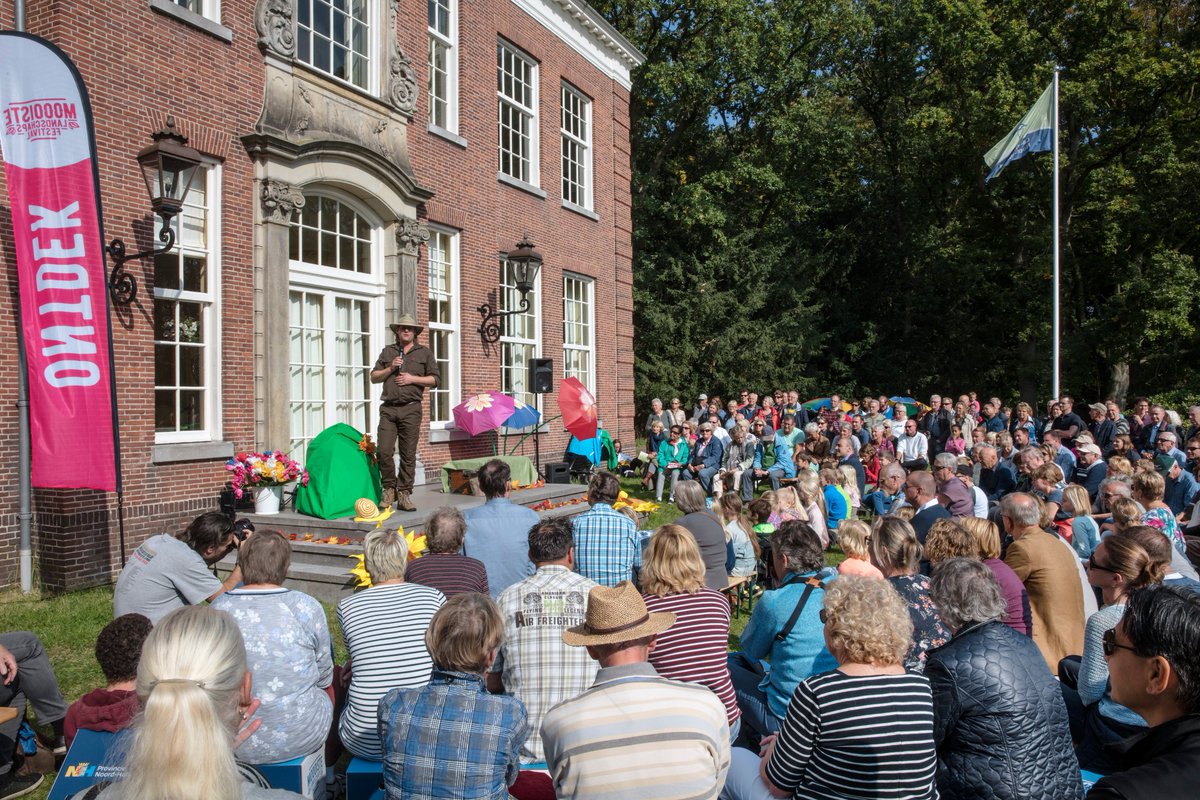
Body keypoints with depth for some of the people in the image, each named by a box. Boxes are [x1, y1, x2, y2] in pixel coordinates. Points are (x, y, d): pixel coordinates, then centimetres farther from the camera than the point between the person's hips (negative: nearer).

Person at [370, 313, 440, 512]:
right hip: (388, 408, 1)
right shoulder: (388, 351, 19)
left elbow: (435, 379, 7)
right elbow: (374, 377, 17)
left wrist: (413, 379, -5)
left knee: (408, 454, -1)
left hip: (411, 408, -1)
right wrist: (390, 369, 0)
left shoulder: (424, 352, 13)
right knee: (384, 451, -9)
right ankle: (389, 489, 9)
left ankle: (404, 494, 5)